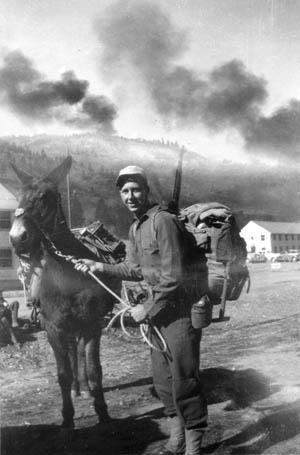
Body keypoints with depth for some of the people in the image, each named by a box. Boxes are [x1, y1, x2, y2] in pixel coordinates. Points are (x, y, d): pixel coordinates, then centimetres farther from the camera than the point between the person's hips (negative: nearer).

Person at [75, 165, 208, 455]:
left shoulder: (163, 220, -19)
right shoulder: (135, 228, 10)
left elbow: (173, 277, -22)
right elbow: (135, 269, 15)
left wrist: (147, 309, -15)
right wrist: (100, 267, 4)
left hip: (179, 310, -9)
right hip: (158, 311, 9)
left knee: (184, 382, 0)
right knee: (162, 381, 18)